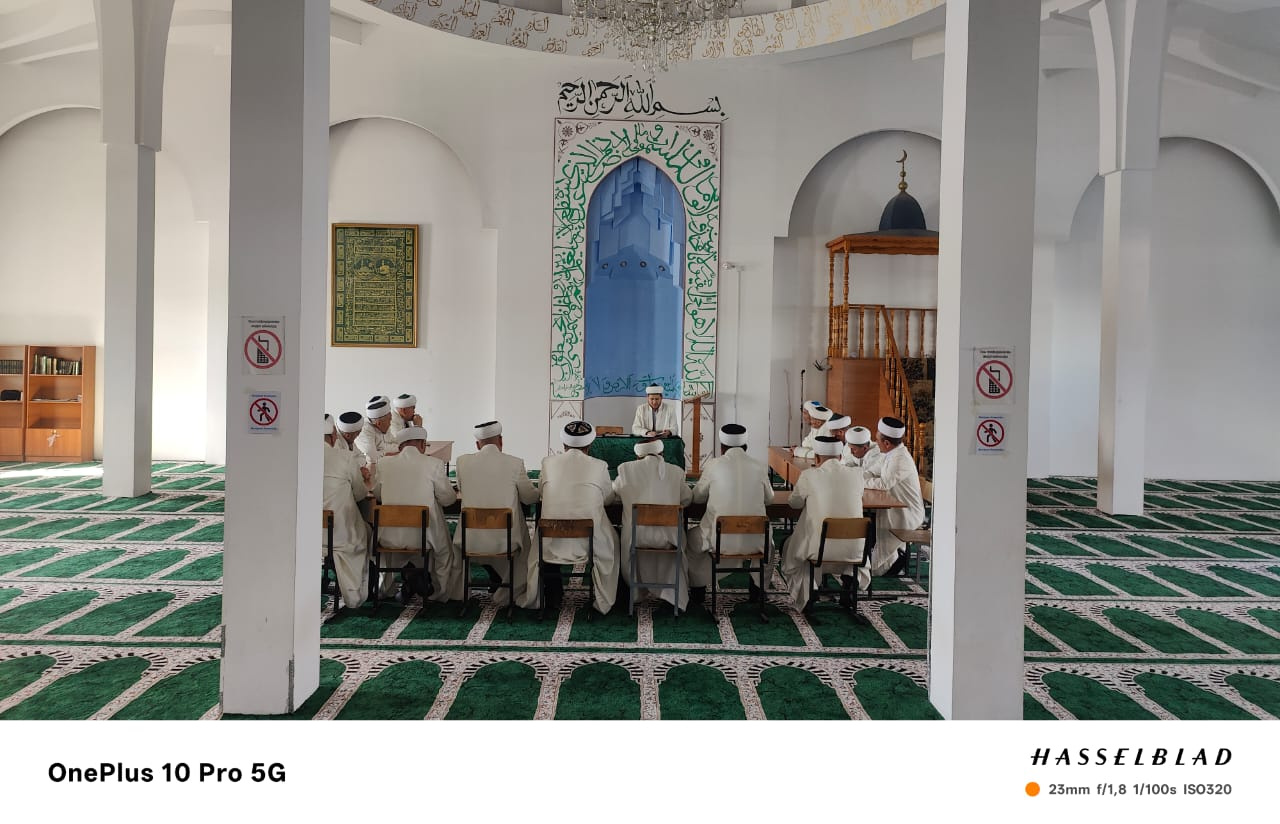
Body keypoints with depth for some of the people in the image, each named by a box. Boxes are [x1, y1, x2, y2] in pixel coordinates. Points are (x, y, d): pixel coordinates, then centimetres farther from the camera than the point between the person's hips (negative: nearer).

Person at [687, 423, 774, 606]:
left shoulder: (714, 465, -6)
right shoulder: (759, 467, -1)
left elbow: (697, 497, 7)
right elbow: (769, 498, 14)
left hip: (720, 540, -2)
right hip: (754, 541, 2)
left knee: (693, 538, 30)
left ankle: (698, 591, 33)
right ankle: (758, 589, 39)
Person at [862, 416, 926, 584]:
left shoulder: (900, 459, -24)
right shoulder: (890, 454, 6)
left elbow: (884, 484, -27)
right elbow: (871, 472, 12)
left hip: (907, 516, -9)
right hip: (895, 510, 9)